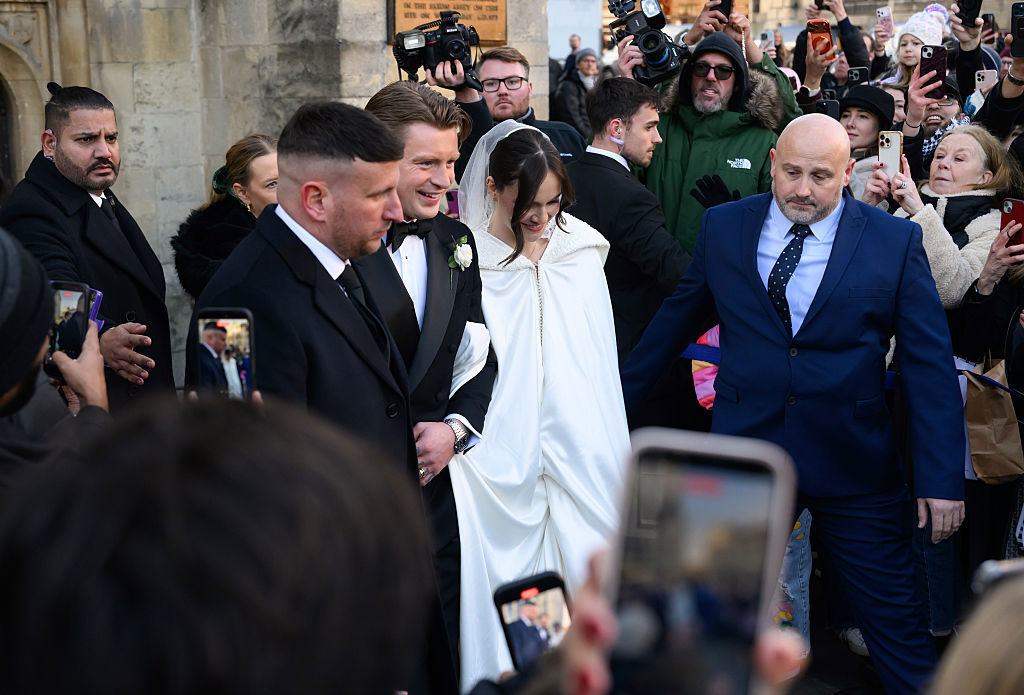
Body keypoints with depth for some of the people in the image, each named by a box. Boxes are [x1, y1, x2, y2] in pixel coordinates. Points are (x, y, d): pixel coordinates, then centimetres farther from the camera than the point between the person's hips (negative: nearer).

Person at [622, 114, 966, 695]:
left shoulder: (896, 241, -4)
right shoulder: (724, 227, 2)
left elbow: (930, 363, -4)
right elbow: (677, 319, 14)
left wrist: (943, 477, -9)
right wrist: (622, 396, 20)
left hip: (854, 467, -1)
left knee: (896, 621, 3)